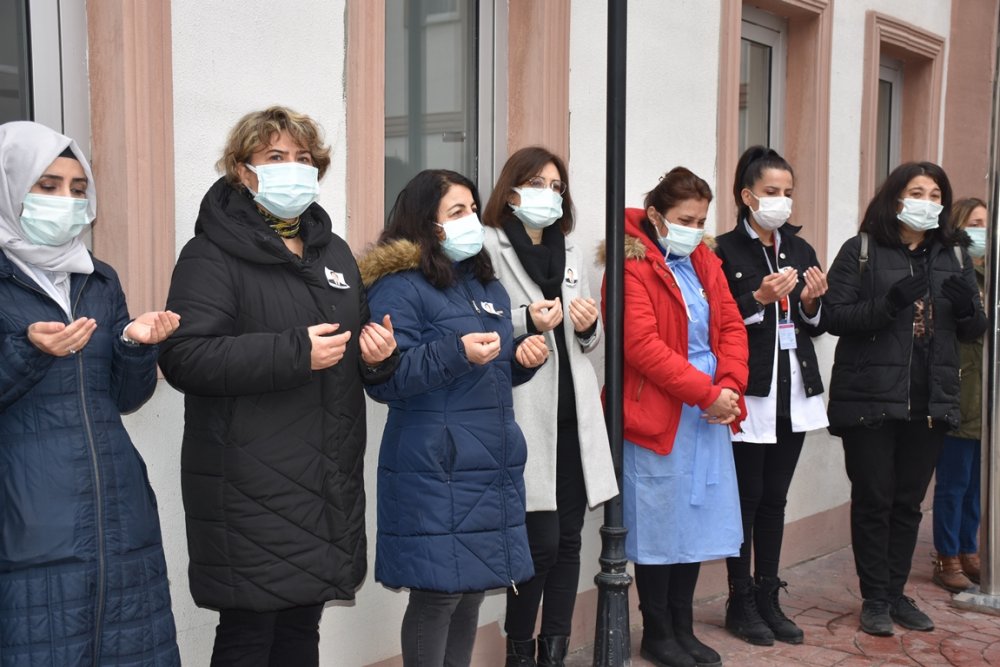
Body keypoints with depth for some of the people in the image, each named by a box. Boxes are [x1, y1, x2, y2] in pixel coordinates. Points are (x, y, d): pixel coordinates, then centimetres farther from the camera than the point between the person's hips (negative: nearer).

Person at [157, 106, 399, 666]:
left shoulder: (334, 251, 16)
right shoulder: (213, 254, -8)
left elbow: (361, 340, 26)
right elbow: (185, 358, -20)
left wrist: (380, 353, 2)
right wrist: (295, 353, -24)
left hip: (329, 483, 7)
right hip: (252, 490, -7)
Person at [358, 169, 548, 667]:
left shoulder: (487, 285, 16)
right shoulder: (400, 286, -9)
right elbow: (384, 379, -17)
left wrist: (523, 356, 2)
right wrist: (456, 351, -26)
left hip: (492, 469, 8)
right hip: (435, 472, -8)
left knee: (472, 588, 14)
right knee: (437, 593, -2)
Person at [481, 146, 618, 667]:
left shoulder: (570, 250, 18)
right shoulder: (489, 247, -5)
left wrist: (589, 325, 0)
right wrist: (526, 322, -22)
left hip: (572, 414, 6)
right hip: (524, 416, -6)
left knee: (568, 539, 8)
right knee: (540, 541, -4)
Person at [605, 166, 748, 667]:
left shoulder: (705, 262, 13)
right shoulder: (633, 266, -11)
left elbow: (731, 327, 8)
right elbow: (642, 344, -19)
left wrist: (729, 386, -9)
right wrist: (706, 392, -19)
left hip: (708, 416, 7)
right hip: (657, 415, -7)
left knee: (698, 523, 12)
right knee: (659, 526, 3)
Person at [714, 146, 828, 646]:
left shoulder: (800, 250, 12)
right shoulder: (724, 251, -7)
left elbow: (816, 327, 16)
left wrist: (811, 303, -4)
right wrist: (759, 298, -21)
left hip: (794, 391, 6)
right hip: (749, 393, -5)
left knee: (775, 497, 11)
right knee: (746, 497, 1)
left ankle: (768, 598, 21)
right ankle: (741, 601, 14)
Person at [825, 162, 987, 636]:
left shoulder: (953, 256, 12)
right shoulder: (860, 252, -2)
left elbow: (975, 331, 13)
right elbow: (834, 316, -11)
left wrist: (966, 306, -10)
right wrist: (890, 301, -24)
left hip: (930, 402, 4)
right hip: (870, 400, -4)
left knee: (909, 501, 11)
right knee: (873, 500, 3)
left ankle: (897, 593, 23)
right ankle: (875, 599, 14)